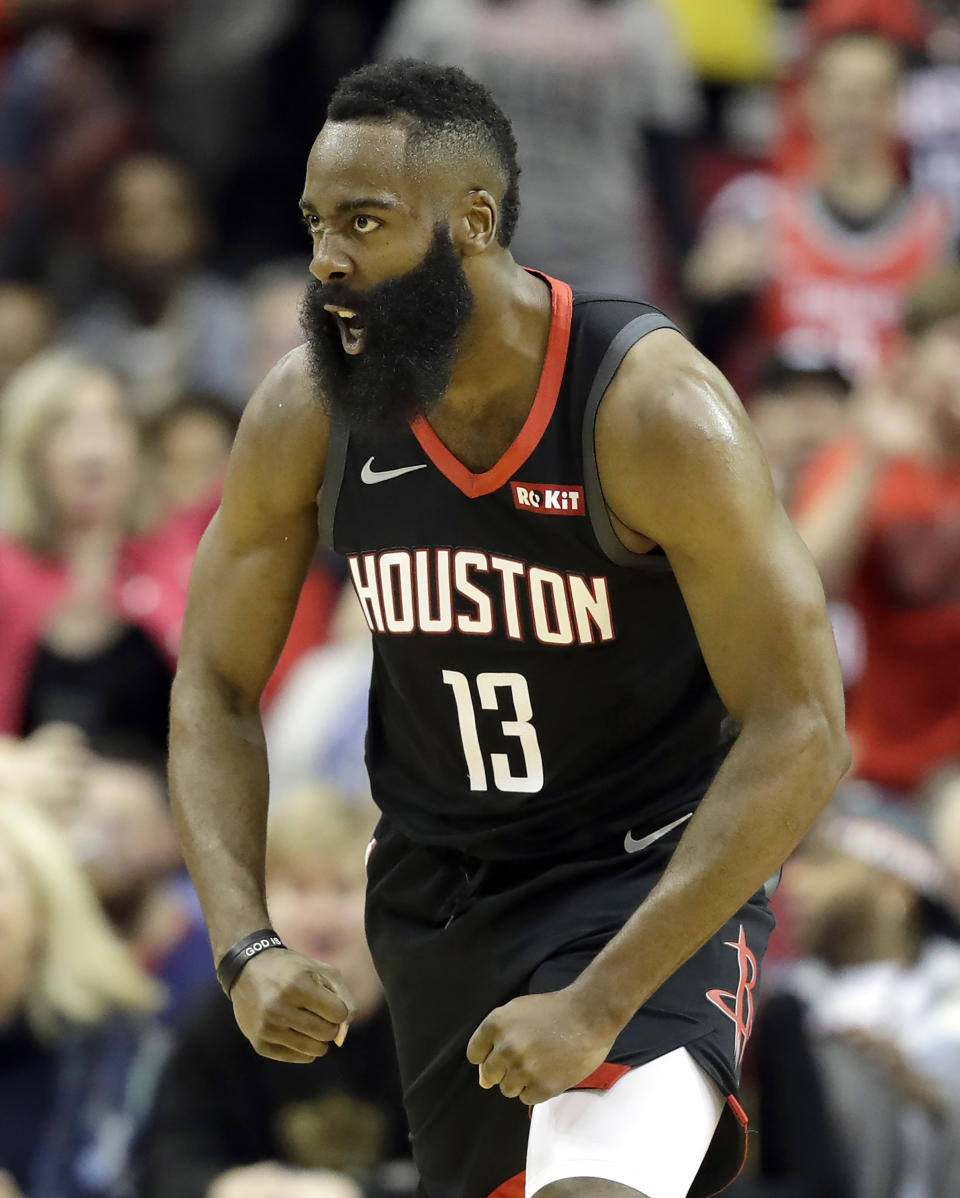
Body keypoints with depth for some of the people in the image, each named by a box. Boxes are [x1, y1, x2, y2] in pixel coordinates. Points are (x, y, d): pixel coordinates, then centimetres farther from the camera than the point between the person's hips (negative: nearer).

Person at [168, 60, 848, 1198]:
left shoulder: (652, 410, -24)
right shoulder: (305, 413, -10)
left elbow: (800, 735, -24)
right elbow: (214, 688, 1)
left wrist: (601, 1002, -28)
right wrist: (246, 951, -15)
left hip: (655, 887, -6)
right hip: (431, 885, 6)